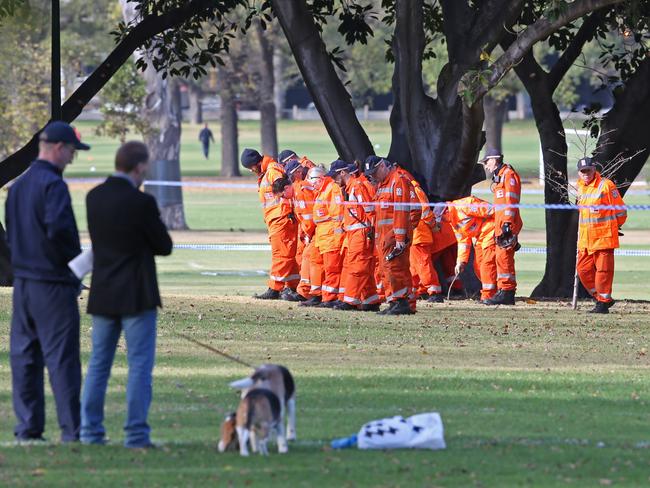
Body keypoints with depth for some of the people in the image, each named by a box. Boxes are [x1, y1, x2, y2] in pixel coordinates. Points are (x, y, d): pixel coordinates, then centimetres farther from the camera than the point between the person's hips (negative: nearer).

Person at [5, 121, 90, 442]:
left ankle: (28, 427, 11)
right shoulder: (52, 184, -14)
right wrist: (75, 258, -10)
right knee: (61, 356, -6)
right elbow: (58, 229, -25)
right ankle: (71, 430, -7)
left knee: (24, 356, 10)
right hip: (53, 283, -8)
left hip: (22, 280, 8)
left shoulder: (18, 186, 13)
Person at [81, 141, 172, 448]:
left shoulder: (94, 197, 2)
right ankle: (136, 432, -3)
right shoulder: (141, 203, -16)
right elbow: (164, 246, -6)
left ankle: (90, 430, 12)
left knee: (98, 362, 13)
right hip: (136, 295, -6)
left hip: (102, 294, 6)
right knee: (140, 364, 0)